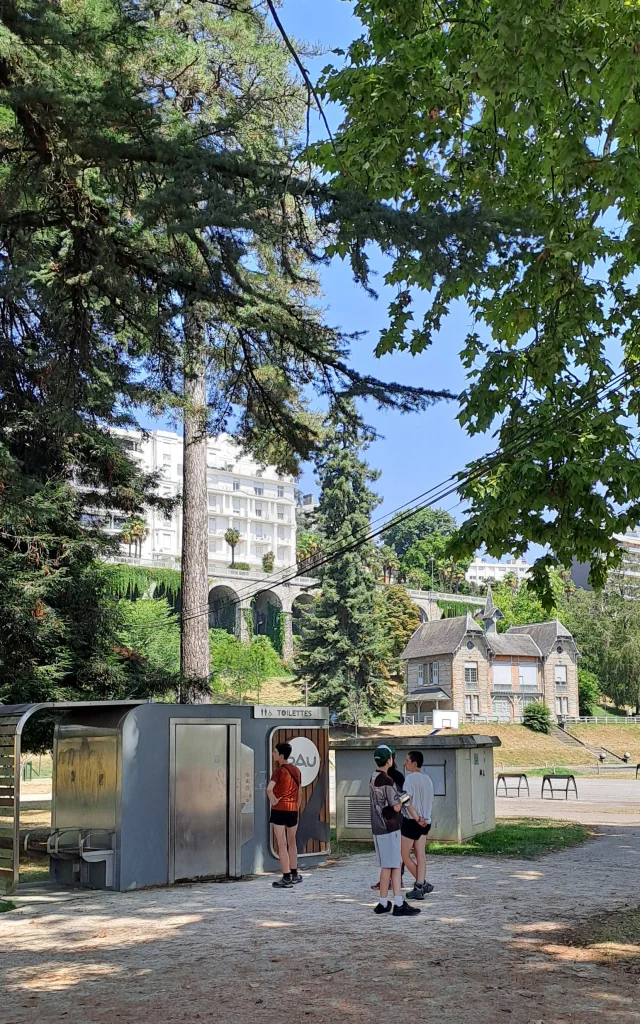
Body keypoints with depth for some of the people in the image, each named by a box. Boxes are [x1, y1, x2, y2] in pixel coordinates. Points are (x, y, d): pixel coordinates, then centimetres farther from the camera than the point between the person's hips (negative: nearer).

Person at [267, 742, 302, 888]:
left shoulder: (279, 771, -11)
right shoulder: (296, 770, 9)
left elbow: (269, 789, -27)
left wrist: (273, 801, -12)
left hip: (279, 810, -6)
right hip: (293, 809, 6)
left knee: (282, 845, 0)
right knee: (292, 842, 20)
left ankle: (286, 878, -1)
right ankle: (294, 875, 28)